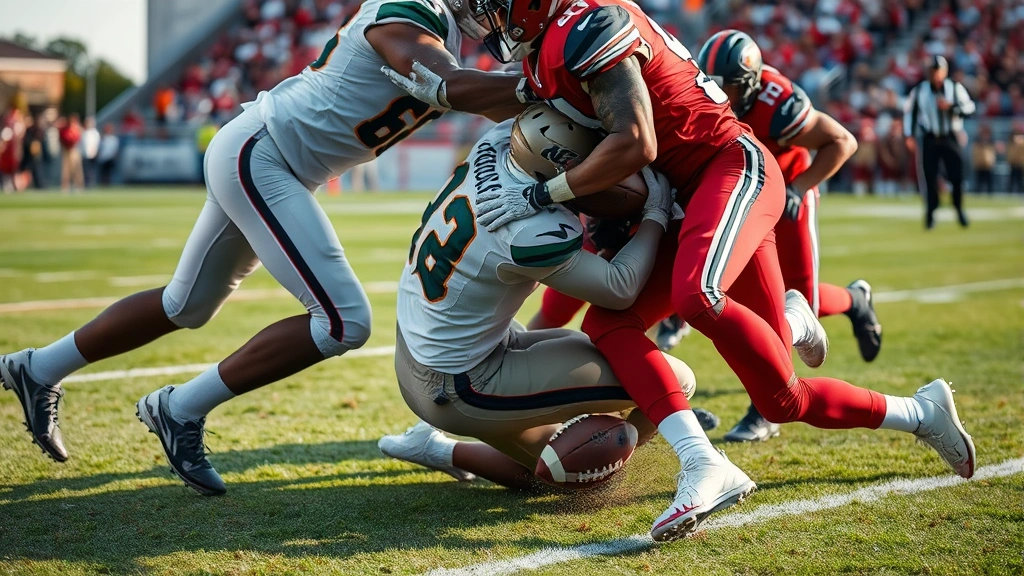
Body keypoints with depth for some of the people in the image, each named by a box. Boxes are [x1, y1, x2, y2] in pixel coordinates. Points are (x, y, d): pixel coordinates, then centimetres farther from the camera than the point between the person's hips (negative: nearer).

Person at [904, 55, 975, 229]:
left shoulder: (955, 88, 2)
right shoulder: (919, 90, 3)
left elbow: (969, 107, -6)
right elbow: (909, 111, 8)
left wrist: (951, 107, -22)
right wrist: (909, 136, 1)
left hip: (950, 139, 0)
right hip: (929, 140, 0)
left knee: (957, 175, -6)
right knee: (929, 177, -4)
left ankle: (959, 208, 16)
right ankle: (930, 213, 8)